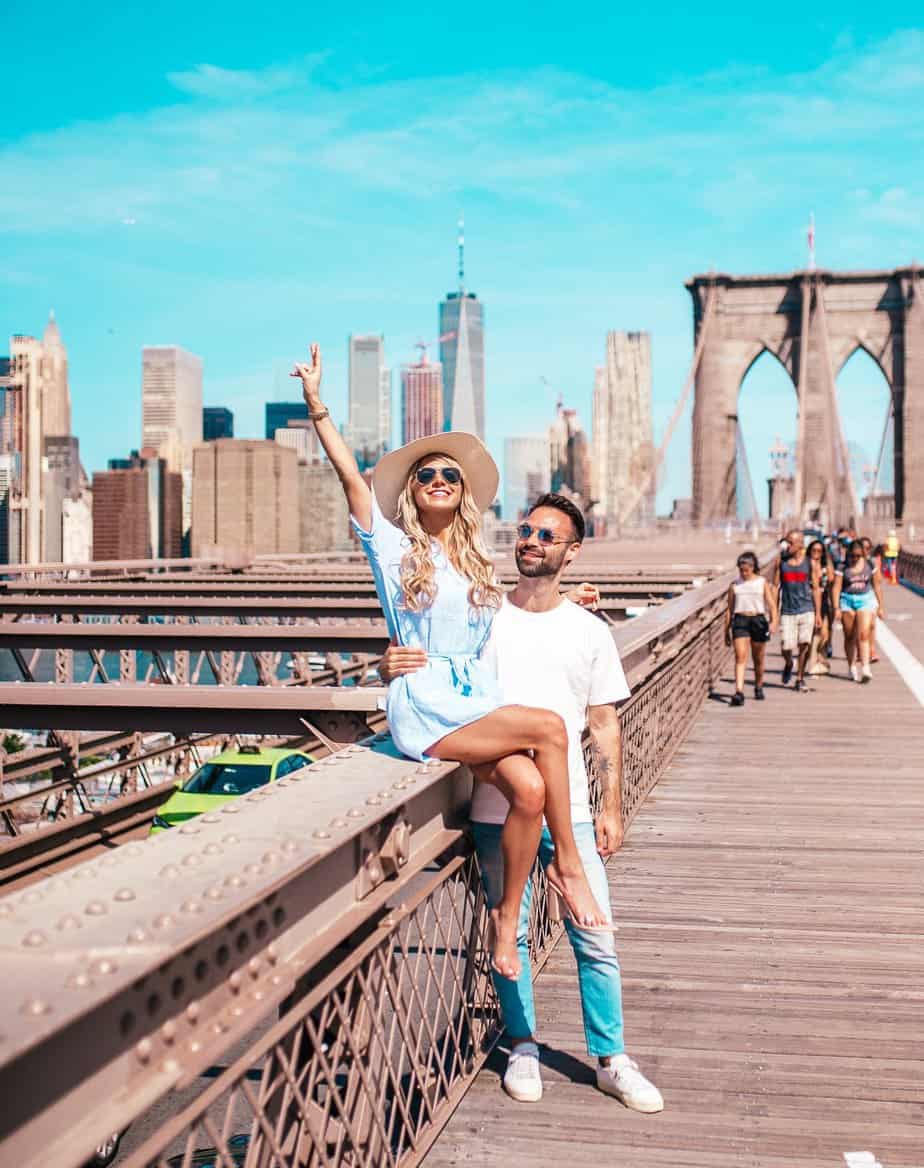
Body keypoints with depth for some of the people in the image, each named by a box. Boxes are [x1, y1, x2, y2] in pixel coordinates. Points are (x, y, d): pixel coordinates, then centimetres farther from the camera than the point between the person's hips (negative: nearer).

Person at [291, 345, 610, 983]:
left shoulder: (478, 561, 21)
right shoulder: (394, 547, 6)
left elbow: (507, 615, 36)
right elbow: (351, 475, -4)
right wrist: (317, 405, -11)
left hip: (481, 699, 5)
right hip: (425, 707, -5)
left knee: (529, 789, -24)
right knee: (549, 727, -25)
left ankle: (508, 917, -9)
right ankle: (568, 864, -9)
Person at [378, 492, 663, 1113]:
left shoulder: (590, 631, 6)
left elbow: (605, 725, 9)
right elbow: (427, 678, 4)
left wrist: (613, 806, 3)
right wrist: (393, 668, -20)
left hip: (569, 808, 0)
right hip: (497, 808, 0)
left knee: (595, 939, 3)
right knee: (511, 934, 9)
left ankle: (612, 1059, 18)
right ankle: (523, 1048, 28)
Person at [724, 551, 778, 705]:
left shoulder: (762, 583, 6)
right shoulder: (734, 585, 8)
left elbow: (771, 603, 0)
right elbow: (730, 609, 12)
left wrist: (773, 621, -15)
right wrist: (727, 630, 11)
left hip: (758, 620, 0)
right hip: (740, 620, 0)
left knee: (758, 659, 11)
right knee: (740, 657, -12)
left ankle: (758, 688, 31)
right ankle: (739, 692, -20)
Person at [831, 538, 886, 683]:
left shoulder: (870, 565, 2)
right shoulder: (843, 567, -4)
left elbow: (877, 585, 9)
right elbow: (837, 588, -6)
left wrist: (880, 606, 10)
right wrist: (836, 608, -14)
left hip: (865, 599, 0)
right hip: (847, 600, 0)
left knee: (864, 634, -12)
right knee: (850, 636, 6)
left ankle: (865, 668, -18)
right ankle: (852, 666, 19)